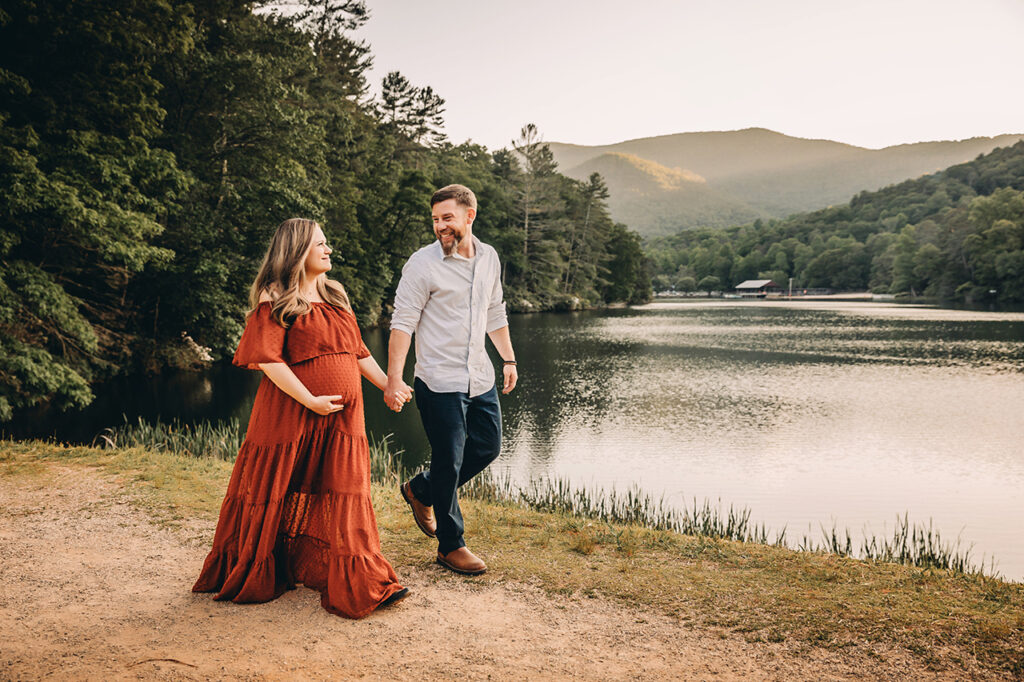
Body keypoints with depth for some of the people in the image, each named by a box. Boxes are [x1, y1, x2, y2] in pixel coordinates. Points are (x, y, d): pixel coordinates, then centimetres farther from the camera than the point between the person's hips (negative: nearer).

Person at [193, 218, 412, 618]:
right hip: (291, 417, -6)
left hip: (340, 420, 6)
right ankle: (251, 580, 27)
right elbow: (268, 360, -15)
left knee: (341, 500, 6)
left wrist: (387, 385, 15)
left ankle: (361, 586, 10)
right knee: (275, 498, 7)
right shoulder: (274, 301, -7)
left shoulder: (334, 297, 16)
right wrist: (310, 400, -20)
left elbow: (357, 352, 20)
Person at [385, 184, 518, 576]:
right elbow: (402, 323, -15)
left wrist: (508, 358, 20)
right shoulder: (423, 264, -12)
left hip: (480, 378, 7)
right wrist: (394, 379, -22)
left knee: (488, 447, 16)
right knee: (449, 462, 1)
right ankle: (450, 546, 18)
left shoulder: (489, 258, 7)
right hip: (440, 382, -7)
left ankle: (421, 490, 36)